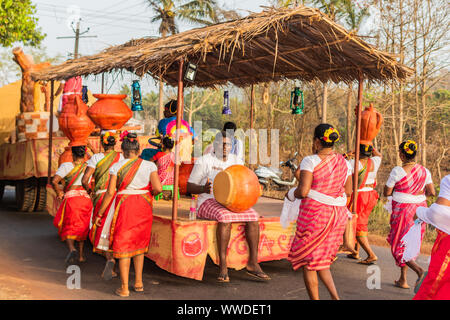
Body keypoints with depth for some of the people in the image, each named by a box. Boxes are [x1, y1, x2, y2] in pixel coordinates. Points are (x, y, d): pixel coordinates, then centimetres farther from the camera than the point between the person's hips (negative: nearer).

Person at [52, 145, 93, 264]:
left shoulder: (66, 166, -3)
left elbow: (54, 181, -11)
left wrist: (58, 192, 6)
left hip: (71, 198, -3)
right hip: (86, 198, 3)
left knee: (67, 228, 11)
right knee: (82, 228, 21)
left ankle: (72, 249, -16)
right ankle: (81, 255, 26)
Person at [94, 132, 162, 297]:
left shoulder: (117, 166, -3)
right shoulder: (149, 165, 0)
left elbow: (110, 192, -6)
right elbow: (158, 188, -9)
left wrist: (99, 214, 2)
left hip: (124, 207, -2)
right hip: (144, 208, 2)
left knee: (123, 246, 6)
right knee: (139, 244, 18)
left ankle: (124, 288, 9)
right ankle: (138, 282, 23)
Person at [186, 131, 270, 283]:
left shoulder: (236, 161, 14)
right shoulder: (204, 161, -1)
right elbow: (189, 187, -3)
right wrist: (203, 188, -24)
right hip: (209, 202, -5)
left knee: (252, 216, -23)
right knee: (225, 217, -37)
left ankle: (253, 263, -20)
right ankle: (222, 265, -34)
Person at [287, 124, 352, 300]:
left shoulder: (311, 161, -13)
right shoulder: (342, 161, 6)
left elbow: (303, 191, -20)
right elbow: (348, 191, 13)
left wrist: (292, 195, 0)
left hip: (314, 214, -6)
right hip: (338, 214, 7)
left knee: (307, 261, 10)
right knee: (321, 259, 20)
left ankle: (314, 298, 16)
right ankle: (335, 296, 8)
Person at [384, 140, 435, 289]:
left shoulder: (397, 171, -16)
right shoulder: (424, 171, 0)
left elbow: (386, 193, -9)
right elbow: (432, 192, 2)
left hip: (402, 210, -6)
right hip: (420, 209, 6)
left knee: (399, 246, 5)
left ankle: (419, 270, -18)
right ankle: (402, 280, 20)